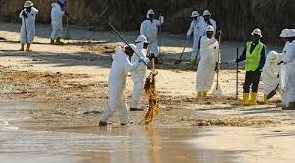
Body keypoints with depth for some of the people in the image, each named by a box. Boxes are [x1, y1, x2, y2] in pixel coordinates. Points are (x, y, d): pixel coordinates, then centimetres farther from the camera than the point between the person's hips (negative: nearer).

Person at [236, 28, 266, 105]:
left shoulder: (262, 47, 0)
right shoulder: (248, 45, 13)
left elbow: (263, 59, -4)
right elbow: (244, 55, 15)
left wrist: (259, 67, -16)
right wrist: (239, 60, -6)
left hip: (257, 69, -4)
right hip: (249, 69, 4)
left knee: (255, 85, -2)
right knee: (246, 85, 5)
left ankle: (253, 100, 4)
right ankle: (245, 100, 12)